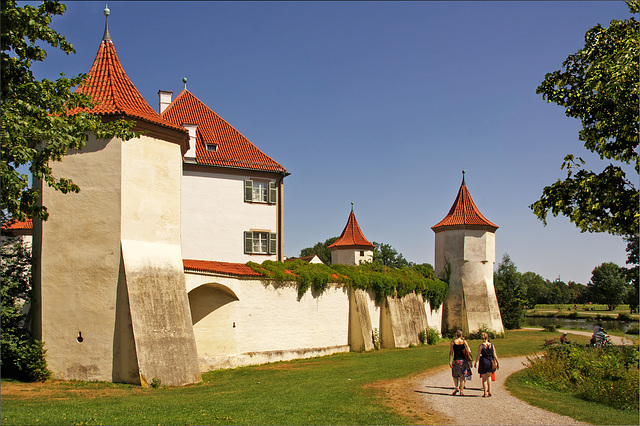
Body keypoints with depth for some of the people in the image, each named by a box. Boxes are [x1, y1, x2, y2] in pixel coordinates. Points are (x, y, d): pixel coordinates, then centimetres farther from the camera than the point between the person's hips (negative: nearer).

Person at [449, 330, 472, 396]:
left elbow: (451, 352, -5)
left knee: (455, 375, 17)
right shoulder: (464, 342, -1)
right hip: (463, 360, 0)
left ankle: (456, 387, -1)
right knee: (462, 376, 7)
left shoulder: (453, 342, -2)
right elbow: (469, 351, -1)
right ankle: (461, 391, 5)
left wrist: (450, 361, -4)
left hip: (455, 360, 0)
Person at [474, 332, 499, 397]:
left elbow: (478, 355, -11)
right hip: (490, 362, 3)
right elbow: (494, 355, 1)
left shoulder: (480, 346, -9)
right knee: (489, 377, 20)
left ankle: (485, 393, 8)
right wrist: (497, 362, 8)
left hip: (483, 362, -3)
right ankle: (489, 391, 17)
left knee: (484, 378, 8)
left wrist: (476, 363, -2)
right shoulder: (491, 345, -1)